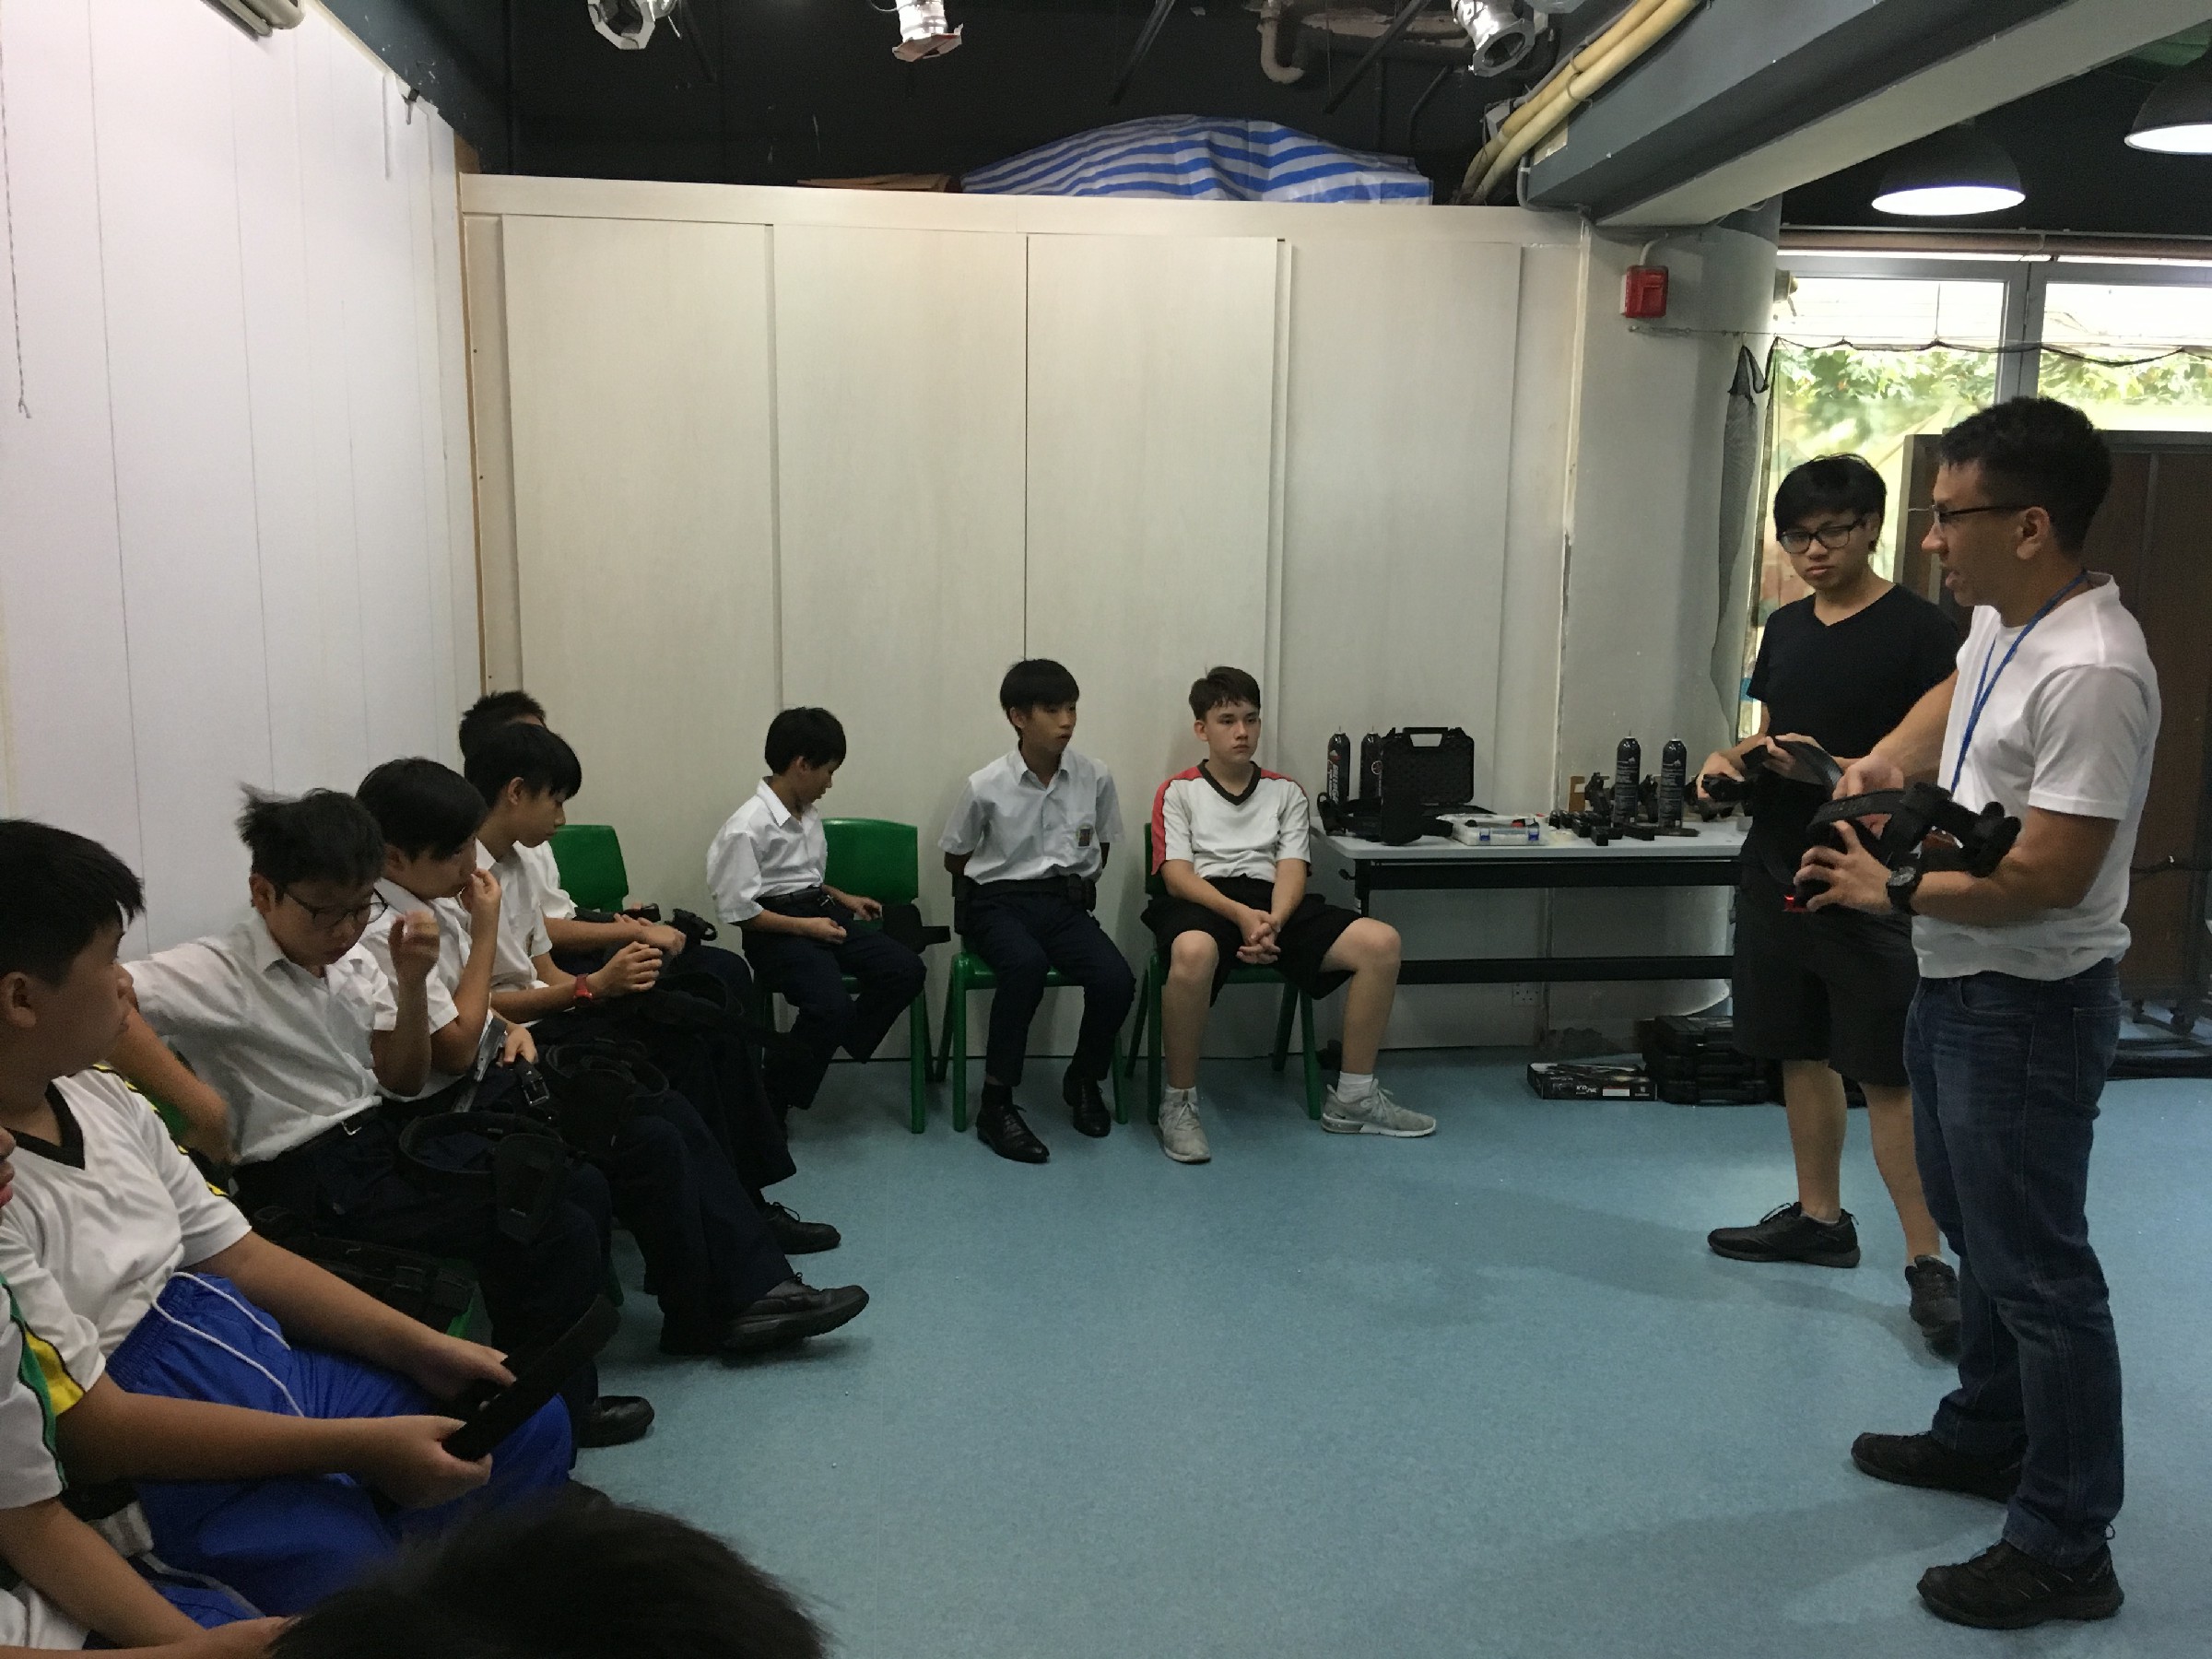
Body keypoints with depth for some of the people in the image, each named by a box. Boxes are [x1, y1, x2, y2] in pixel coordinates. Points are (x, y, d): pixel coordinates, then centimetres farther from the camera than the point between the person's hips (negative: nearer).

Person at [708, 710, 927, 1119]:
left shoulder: (808, 816, 10)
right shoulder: (747, 828, -15)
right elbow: (738, 910, -17)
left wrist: (843, 899, 13)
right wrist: (804, 926, -17)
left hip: (819, 914, 8)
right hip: (775, 931, -8)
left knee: (905, 968, -11)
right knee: (831, 1005, -31)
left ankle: (837, 1047, 4)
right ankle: (769, 1104, -11)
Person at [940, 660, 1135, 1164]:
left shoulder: (1095, 778, -2)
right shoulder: (985, 787, -8)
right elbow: (956, 859, 7)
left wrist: (1076, 886, 7)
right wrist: (993, 891, 3)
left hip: (1066, 900, 3)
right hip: (998, 902, -3)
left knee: (1116, 980, -24)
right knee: (1026, 965, -36)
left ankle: (1083, 1080, 7)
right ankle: (996, 1105, -23)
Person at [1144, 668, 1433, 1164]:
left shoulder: (1285, 792, 20)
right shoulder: (1178, 792, 11)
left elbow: (1291, 869, 7)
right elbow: (1176, 874, -3)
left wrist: (1273, 922, -17)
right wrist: (1241, 914, -21)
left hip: (1274, 901, 4)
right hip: (1203, 900, -4)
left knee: (1381, 942, -20)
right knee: (1194, 952, -43)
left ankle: (1352, 1100, -7)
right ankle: (1179, 1103, -22)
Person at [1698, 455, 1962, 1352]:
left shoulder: (1919, 630, -8)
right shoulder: (1785, 627, 12)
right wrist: (1733, 758, 0)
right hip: (1777, 869, 7)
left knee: (1887, 1074, -5)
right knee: (1801, 1050, 14)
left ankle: (1928, 1261, 4)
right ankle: (1818, 1217, 28)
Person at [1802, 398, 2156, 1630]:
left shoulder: (2089, 672, -26)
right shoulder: (2001, 622, 4)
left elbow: (2050, 877, -28)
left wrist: (1896, 889, -16)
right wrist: (1890, 760, 13)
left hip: (2029, 1009, -10)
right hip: (1958, 985, 10)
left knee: (2038, 1268, 0)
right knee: (1980, 1234, 23)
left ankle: (2068, 1549, 14)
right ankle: (1987, 1435, 42)